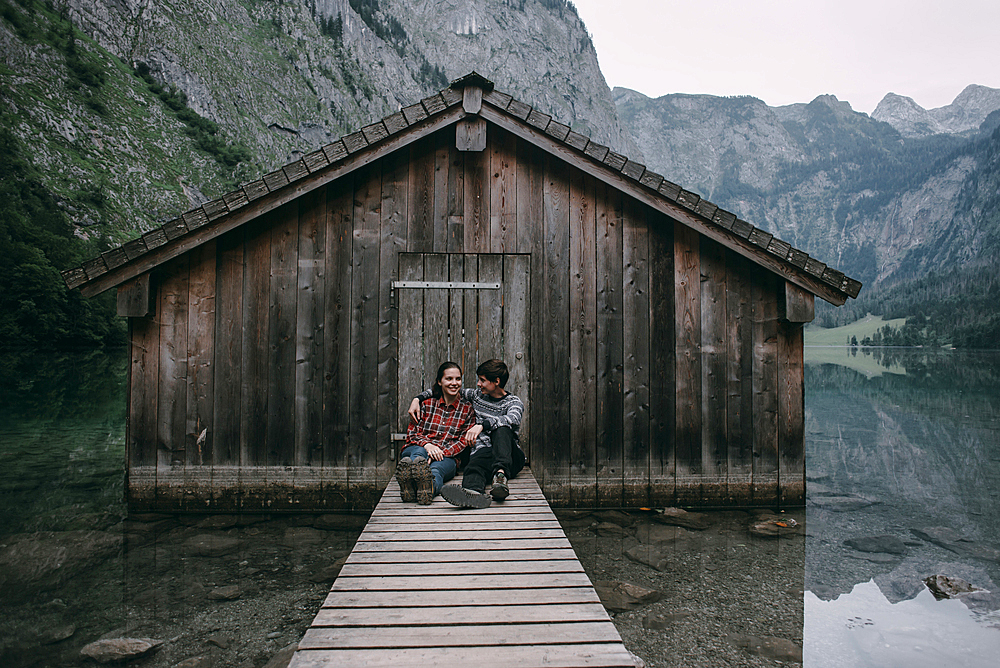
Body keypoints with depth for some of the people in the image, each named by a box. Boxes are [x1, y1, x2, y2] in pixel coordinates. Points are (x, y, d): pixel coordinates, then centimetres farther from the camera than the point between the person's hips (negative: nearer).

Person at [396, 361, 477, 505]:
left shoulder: (467, 409, 12)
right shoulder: (426, 403, 12)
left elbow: (463, 441, 6)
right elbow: (412, 432, 8)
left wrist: (441, 451, -15)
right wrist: (427, 445, -16)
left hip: (447, 457, -1)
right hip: (418, 448, 1)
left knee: (436, 470, -39)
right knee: (419, 452, -38)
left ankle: (429, 487, -75)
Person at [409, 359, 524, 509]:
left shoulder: (514, 402, 3)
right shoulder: (477, 395, 19)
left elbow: (512, 419, -22)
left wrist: (482, 425, -37)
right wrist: (418, 398, 13)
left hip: (511, 458, -2)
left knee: (501, 428, -33)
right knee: (475, 464, -36)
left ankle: (501, 474, -57)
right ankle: (474, 491, -71)